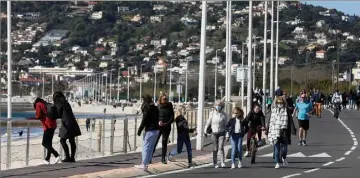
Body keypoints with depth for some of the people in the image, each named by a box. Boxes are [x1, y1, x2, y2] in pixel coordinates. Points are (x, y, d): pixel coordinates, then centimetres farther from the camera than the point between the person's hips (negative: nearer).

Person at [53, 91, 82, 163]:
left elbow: (59, 115, -2)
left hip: (67, 124, -8)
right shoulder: (66, 103, 18)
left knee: (62, 140, -3)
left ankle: (68, 157, -7)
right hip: (73, 123, 8)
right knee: (72, 141, 8)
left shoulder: (59, 104, -5)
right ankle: (72, 157, 10)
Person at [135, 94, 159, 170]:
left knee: (146, 147, -3)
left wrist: (139, 130, -8)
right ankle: (146, 163, 19)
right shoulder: (155, 108, 11)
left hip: (150, 130, -8)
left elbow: (144, 121, -15)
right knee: (151, 147, 13)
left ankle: (144, 165, -2)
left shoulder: (147, 108, -13)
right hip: (156, 130, 8)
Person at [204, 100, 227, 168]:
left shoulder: (224, 115, -3)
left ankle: (222, 162, -5)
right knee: (215, 149, 4)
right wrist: (205, 131, 13)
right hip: (214, 133, 1)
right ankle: (215, 163, 14)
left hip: (221, 133, -1)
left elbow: (226, 125, 4)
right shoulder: (212, 114, -1)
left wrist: (226, 134, 5)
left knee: (221, 148, -14)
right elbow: (208, 123, 8)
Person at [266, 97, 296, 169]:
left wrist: (293, 131, -2)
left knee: (284, 148, -1)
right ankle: (277, 163, 4)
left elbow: (291, 122, 4)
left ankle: (284, 158, 29)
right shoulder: (273, 111, 10)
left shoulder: (287, 111, 5)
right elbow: (270, 122, 13)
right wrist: (267, 131, 12)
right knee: (276, 148, -1)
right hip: (275, 132, 1)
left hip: (284, 133, -1)